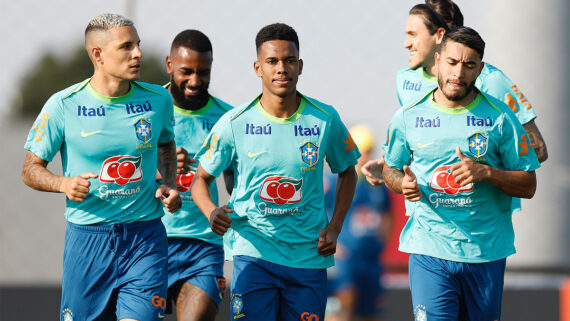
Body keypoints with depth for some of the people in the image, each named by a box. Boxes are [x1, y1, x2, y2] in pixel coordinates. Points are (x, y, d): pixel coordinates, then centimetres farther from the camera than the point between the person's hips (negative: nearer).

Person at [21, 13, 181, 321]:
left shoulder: (158, 100, 3)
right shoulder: (63, 105, -5)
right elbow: (30, 169, 3)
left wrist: (170, 185, 7)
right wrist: (64, 184, -17)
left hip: (146, 238, 1)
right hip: (87, 238, -1)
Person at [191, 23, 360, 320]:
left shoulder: (325, 120, -1)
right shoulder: (234, 123, -5)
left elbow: (347, 172, 16)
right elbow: (201, 178, 6)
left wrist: (334, 227, 4)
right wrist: (212, 213, -16)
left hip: (308, 257, 2)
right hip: (252, 252, -2)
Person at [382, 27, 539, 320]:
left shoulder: (500, 118, 0)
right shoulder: (408, 117, 3)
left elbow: (528, 186, 2)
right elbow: (390, 170, 16)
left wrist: (486, 172, -16)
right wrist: (404, 182, -8)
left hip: (486, 253, 1)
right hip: (429, 252, -1)